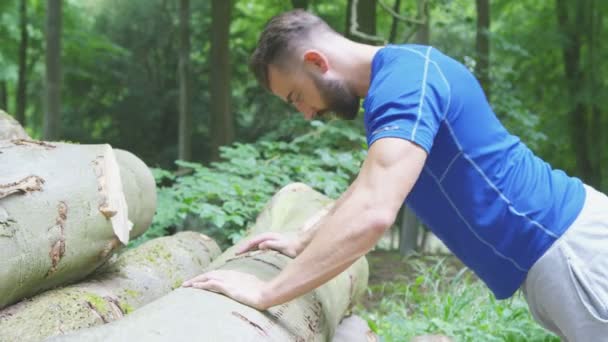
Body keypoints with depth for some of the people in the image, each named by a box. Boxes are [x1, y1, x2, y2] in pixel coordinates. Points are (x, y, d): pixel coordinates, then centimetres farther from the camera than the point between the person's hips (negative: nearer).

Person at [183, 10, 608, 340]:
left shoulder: (403, 79, -20)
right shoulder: (400, 71, 12)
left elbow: (373, 214, -34)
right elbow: (366, 189, 27)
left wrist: (265, 293, -28)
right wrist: (301, 245, 26)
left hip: (569, 248, -10)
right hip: (557, 247, 10)